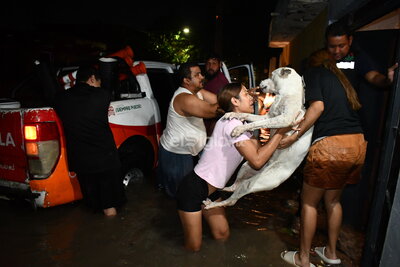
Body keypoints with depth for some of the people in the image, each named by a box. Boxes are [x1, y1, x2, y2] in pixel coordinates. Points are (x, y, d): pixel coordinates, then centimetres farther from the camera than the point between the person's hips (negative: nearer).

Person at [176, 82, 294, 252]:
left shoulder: (240, 126, 10)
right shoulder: (231, 123, -22)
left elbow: (260, 150, 3)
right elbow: (257, 161, -25)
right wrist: (280, 132, -19)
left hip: (210, 191, 9)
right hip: (193, 189, -9)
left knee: (222, 235, 17)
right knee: (193, 248, 3)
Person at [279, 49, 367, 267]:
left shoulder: (313, 73, 5)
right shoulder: (340, 77, 26)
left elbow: (317, 105, -10)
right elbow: (354, 106, 20)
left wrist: (294, 136, -10)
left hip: (330, 145, -7)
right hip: (358, 143, 8)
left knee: (309, 202, 8)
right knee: (333, 201, 22)